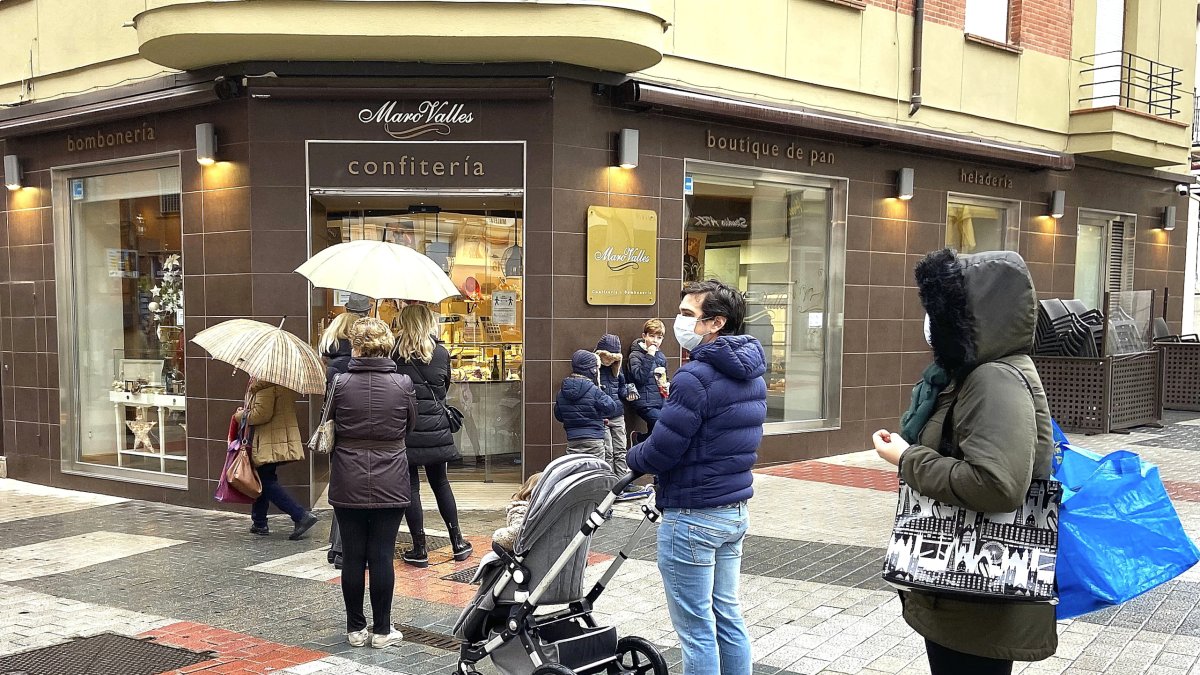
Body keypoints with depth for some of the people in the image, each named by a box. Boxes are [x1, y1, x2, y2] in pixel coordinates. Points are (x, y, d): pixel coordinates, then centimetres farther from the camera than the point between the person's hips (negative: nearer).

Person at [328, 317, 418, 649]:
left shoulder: (341, 384, -9)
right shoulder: (403, 384, -7)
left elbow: (329, 426, 5)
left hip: (348, 484, 0)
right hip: (390, 484, 0)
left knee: (352, 556, 8)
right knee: (382, 556, 5)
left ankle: (356, 628, 18)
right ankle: (382, 630, 13)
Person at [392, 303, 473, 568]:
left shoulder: (395, 353, -7)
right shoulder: (442, 353, 1)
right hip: (436, 427, 3)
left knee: (410, 487, 4)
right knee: (440, 482, 16)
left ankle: (419, 549, 7)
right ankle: (458, 543, 19)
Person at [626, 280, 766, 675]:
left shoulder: (695, 377, -21)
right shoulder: (751, 374, 8)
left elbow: (660, 451, -19)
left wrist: (631, 458, 2)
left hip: (693, 517, -9)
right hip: (735, 511, 9)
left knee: (696, 628, 2)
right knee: (727, 617, 17)